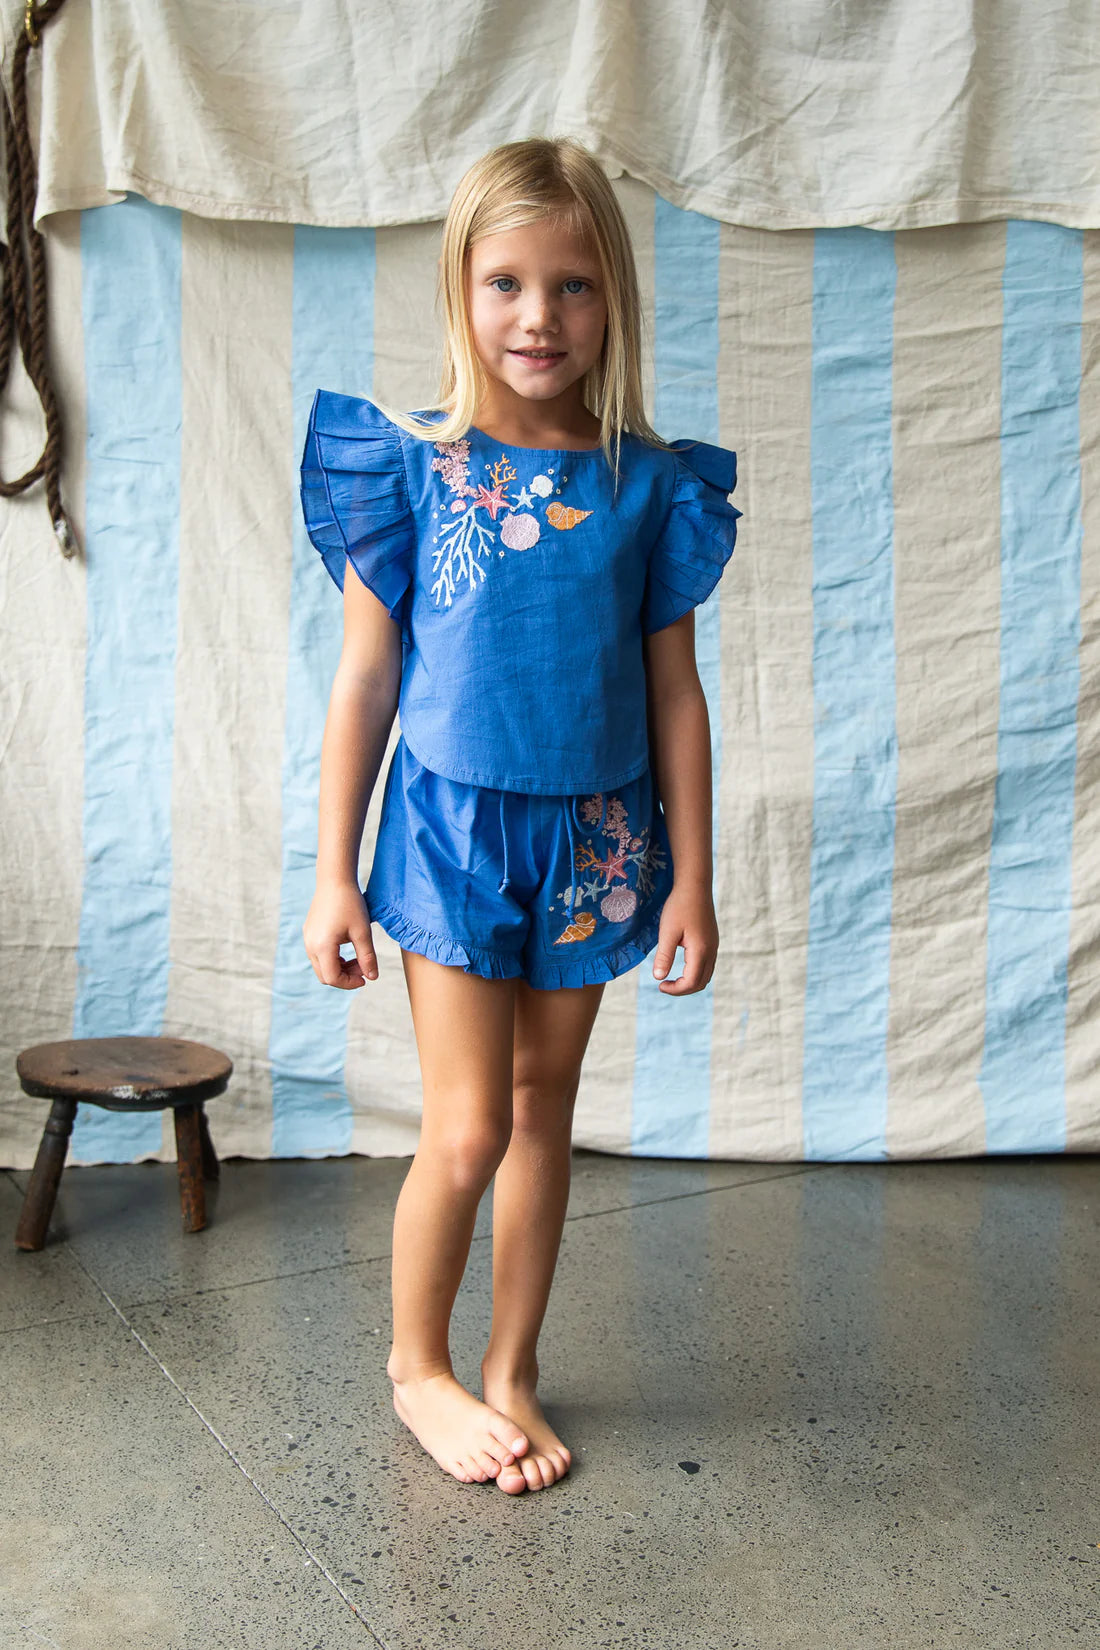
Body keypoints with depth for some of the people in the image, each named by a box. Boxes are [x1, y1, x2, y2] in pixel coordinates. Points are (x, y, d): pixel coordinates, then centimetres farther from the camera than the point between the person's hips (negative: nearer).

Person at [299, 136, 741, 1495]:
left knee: (543, 1108, 13)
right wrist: (333, 874, -3)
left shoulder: (649, 482, 0)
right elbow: (364, 680, -2)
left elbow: (674, 692, 4)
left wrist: (691, 877, 3)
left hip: (594, 836, 3)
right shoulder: (411, 465, -5)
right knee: (468, 1127, -2)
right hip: (453, 822, -2)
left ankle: (512, 1368, 30)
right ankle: (418, 1365, 24)